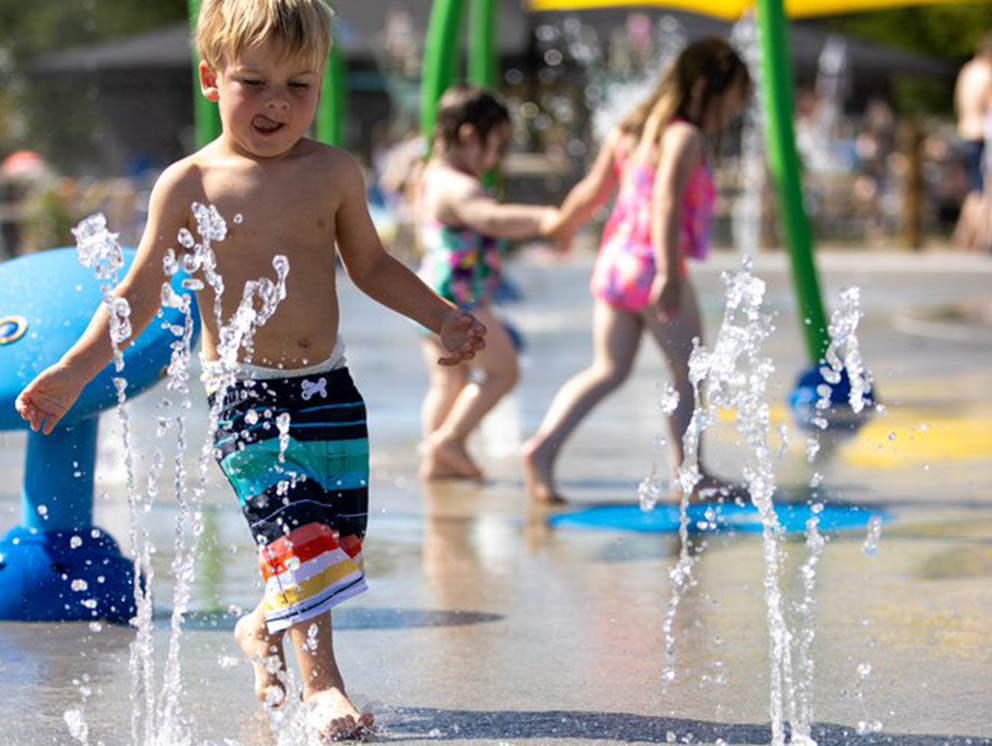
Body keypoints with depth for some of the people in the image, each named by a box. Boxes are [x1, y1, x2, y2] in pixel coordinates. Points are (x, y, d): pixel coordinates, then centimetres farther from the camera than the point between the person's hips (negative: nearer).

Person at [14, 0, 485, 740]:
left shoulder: (334, 173, 2)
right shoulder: (188, 185, -5)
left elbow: (372, 265, 17)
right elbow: (142, 292, 2)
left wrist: (443, 317, 10)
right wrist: (73, 372, -2)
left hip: (328, 386, 4)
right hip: (244, 394, -4)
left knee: (339, 539, 5)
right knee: (296, 533, -15)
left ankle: (267, 628, 31)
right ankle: (321, 682, -6)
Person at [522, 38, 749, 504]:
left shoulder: (628, 130, 14)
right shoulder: (685, 137, -11)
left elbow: (591, 191, 21)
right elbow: (666, 203, -23)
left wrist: (559, 227, 38)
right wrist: (668, 273, -28)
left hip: (614, 260, 8)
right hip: (651, 266, -8)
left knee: (608, 371, 9)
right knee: (688, 373, 7)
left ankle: (542, 447, -6)